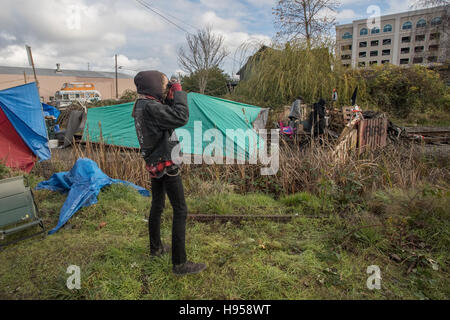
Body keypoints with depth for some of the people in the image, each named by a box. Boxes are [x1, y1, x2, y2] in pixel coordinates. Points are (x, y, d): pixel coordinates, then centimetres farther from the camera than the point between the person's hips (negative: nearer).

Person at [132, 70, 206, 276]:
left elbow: (167, 114, 14)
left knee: (157, 205, 20)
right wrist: (179, 92, -15)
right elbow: (181, 118, -27)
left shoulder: (140, 104, 7)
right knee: (180, 210, -4)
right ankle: (179, 263, 2)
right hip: (166, 164, -10)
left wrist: (169, 97, 3)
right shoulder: (150, 107, -23)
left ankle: (155, 248, 37)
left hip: (153, 163, 10)